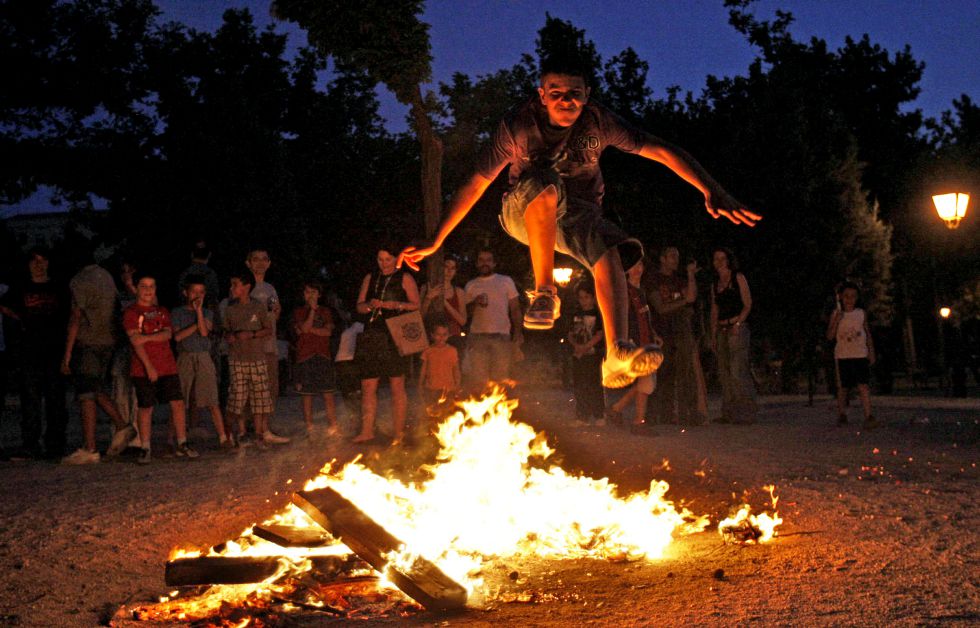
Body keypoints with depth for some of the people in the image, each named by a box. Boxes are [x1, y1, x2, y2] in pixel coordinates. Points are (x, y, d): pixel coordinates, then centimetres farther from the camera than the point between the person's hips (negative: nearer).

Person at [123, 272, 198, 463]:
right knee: (146, 408, -2)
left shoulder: (162, 311, 15)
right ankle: (145, 449, 5)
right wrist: (148, 366, -18)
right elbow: (135, 340, -10)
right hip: (143, 369, -4)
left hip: (168, 366, 4)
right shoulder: (131, 312, 0)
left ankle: (182, 445, 8)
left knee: (177, 403, 0)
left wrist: (147, 337, -16)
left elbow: (168, 334, 0)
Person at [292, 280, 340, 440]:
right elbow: (304, 328, -8)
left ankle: (333, 428, -1)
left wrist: (309, 329, -6)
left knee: (328, 394, -3)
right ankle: (309, 430, 6)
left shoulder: (326, 311, 13)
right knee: (307, 395, 0)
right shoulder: (298, 312, 8)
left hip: (324, 356, 1)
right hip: (305, 358, -1)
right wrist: (312, 309, -7)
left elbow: (328, 331, -1)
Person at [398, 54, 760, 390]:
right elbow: (474, 185, -14)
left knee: (610, 254, -32)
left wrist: (713, 193, -33)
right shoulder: (517, 126, -19)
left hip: (576, 215, 2)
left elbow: (663, 152, -21)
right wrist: (435, 242, -14)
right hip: (525, 213, -2)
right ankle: (544, 293, -29)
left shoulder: (598, 122, -17)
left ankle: (617, 355, -48)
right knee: (544, 184, -38)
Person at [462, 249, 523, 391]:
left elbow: (515, 308, 7)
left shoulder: (506, 281, 10)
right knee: (477, 378, -5)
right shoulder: (470, 285, 14)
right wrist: (475, 303, -8)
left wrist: (518, 331, -5)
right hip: (477, 336, 1)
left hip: (502, 335, -1)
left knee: (500, 376, -2)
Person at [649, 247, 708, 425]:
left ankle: (688, 413, -10)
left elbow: (692, 296, 1)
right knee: (665, 374, -2)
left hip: (682, 331, 4)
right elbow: (660, 308, -5)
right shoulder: (654, 280, 4)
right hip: (663, 332, -4)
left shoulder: (679, 280, 19)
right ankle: (667, 415, 2)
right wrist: (684, 301, -2)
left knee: (688, 371, -7)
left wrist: (691, 275, -5)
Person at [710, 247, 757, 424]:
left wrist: (737, 324, -16)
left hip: (737, 328, -7)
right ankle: (729, 413, 9)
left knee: (738, 371, -14)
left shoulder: (738, 278, 1)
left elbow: (748, 305, -5)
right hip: (722, 330, 7)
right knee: (724, 373, 5)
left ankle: (745, 413, -13)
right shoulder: (715, 284, 18)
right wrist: (713, 335, 12)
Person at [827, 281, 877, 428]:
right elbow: (830, 336, -1)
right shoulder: (836, 314, 3)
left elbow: (867, 333, 13)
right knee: (843, 387, 5)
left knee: (863, 385, -11)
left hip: (860, 355, 0)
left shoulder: (861, 314, 7)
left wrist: (871, 352, 8)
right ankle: (842, 415, 20)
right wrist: (836, 321, -15)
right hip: (842, 355, 0)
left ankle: (868, 417, -18)